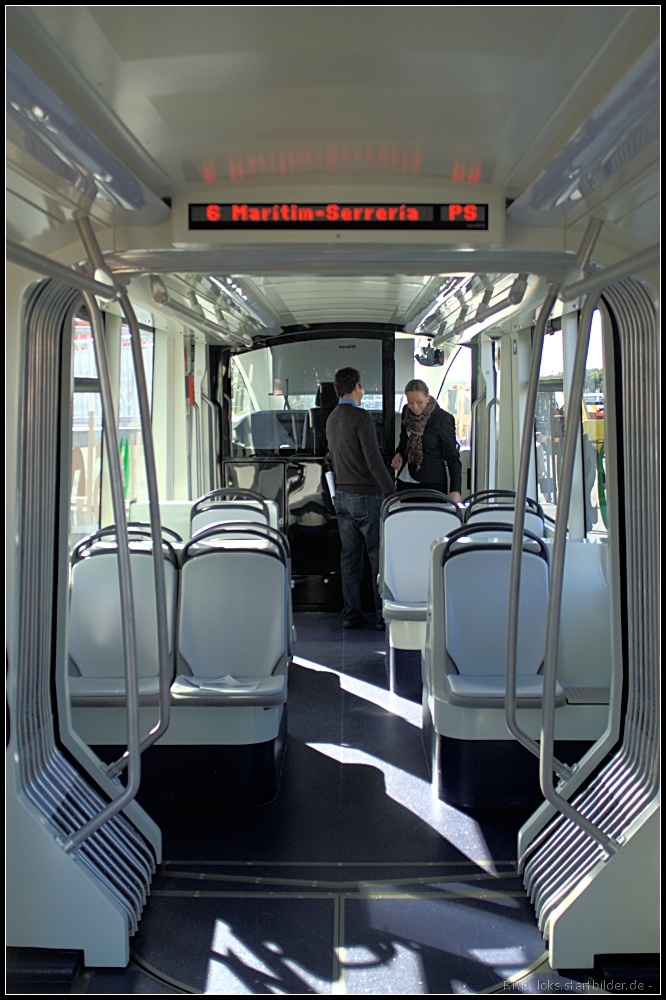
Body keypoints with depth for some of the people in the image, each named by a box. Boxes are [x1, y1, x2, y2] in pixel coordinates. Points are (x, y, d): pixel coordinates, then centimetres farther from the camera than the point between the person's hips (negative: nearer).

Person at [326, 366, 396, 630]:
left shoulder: (331, 419, 12)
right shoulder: (361, 417, -14)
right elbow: (373, 460, -19)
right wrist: (392, 491, -16)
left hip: (342, 495, 8)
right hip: (366, 495, -8)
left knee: (350, 555, 10)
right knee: (378, 555, 0)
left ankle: (351, 614, 13)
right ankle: (384, 614, 3)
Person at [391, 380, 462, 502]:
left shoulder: (443, 419, -11)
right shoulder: (406, 412, 6)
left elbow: (453, 457, -8)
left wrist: (455, 490, -17)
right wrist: (398, 454, 2)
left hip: (431, 483, -5)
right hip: (404, 481, 5)